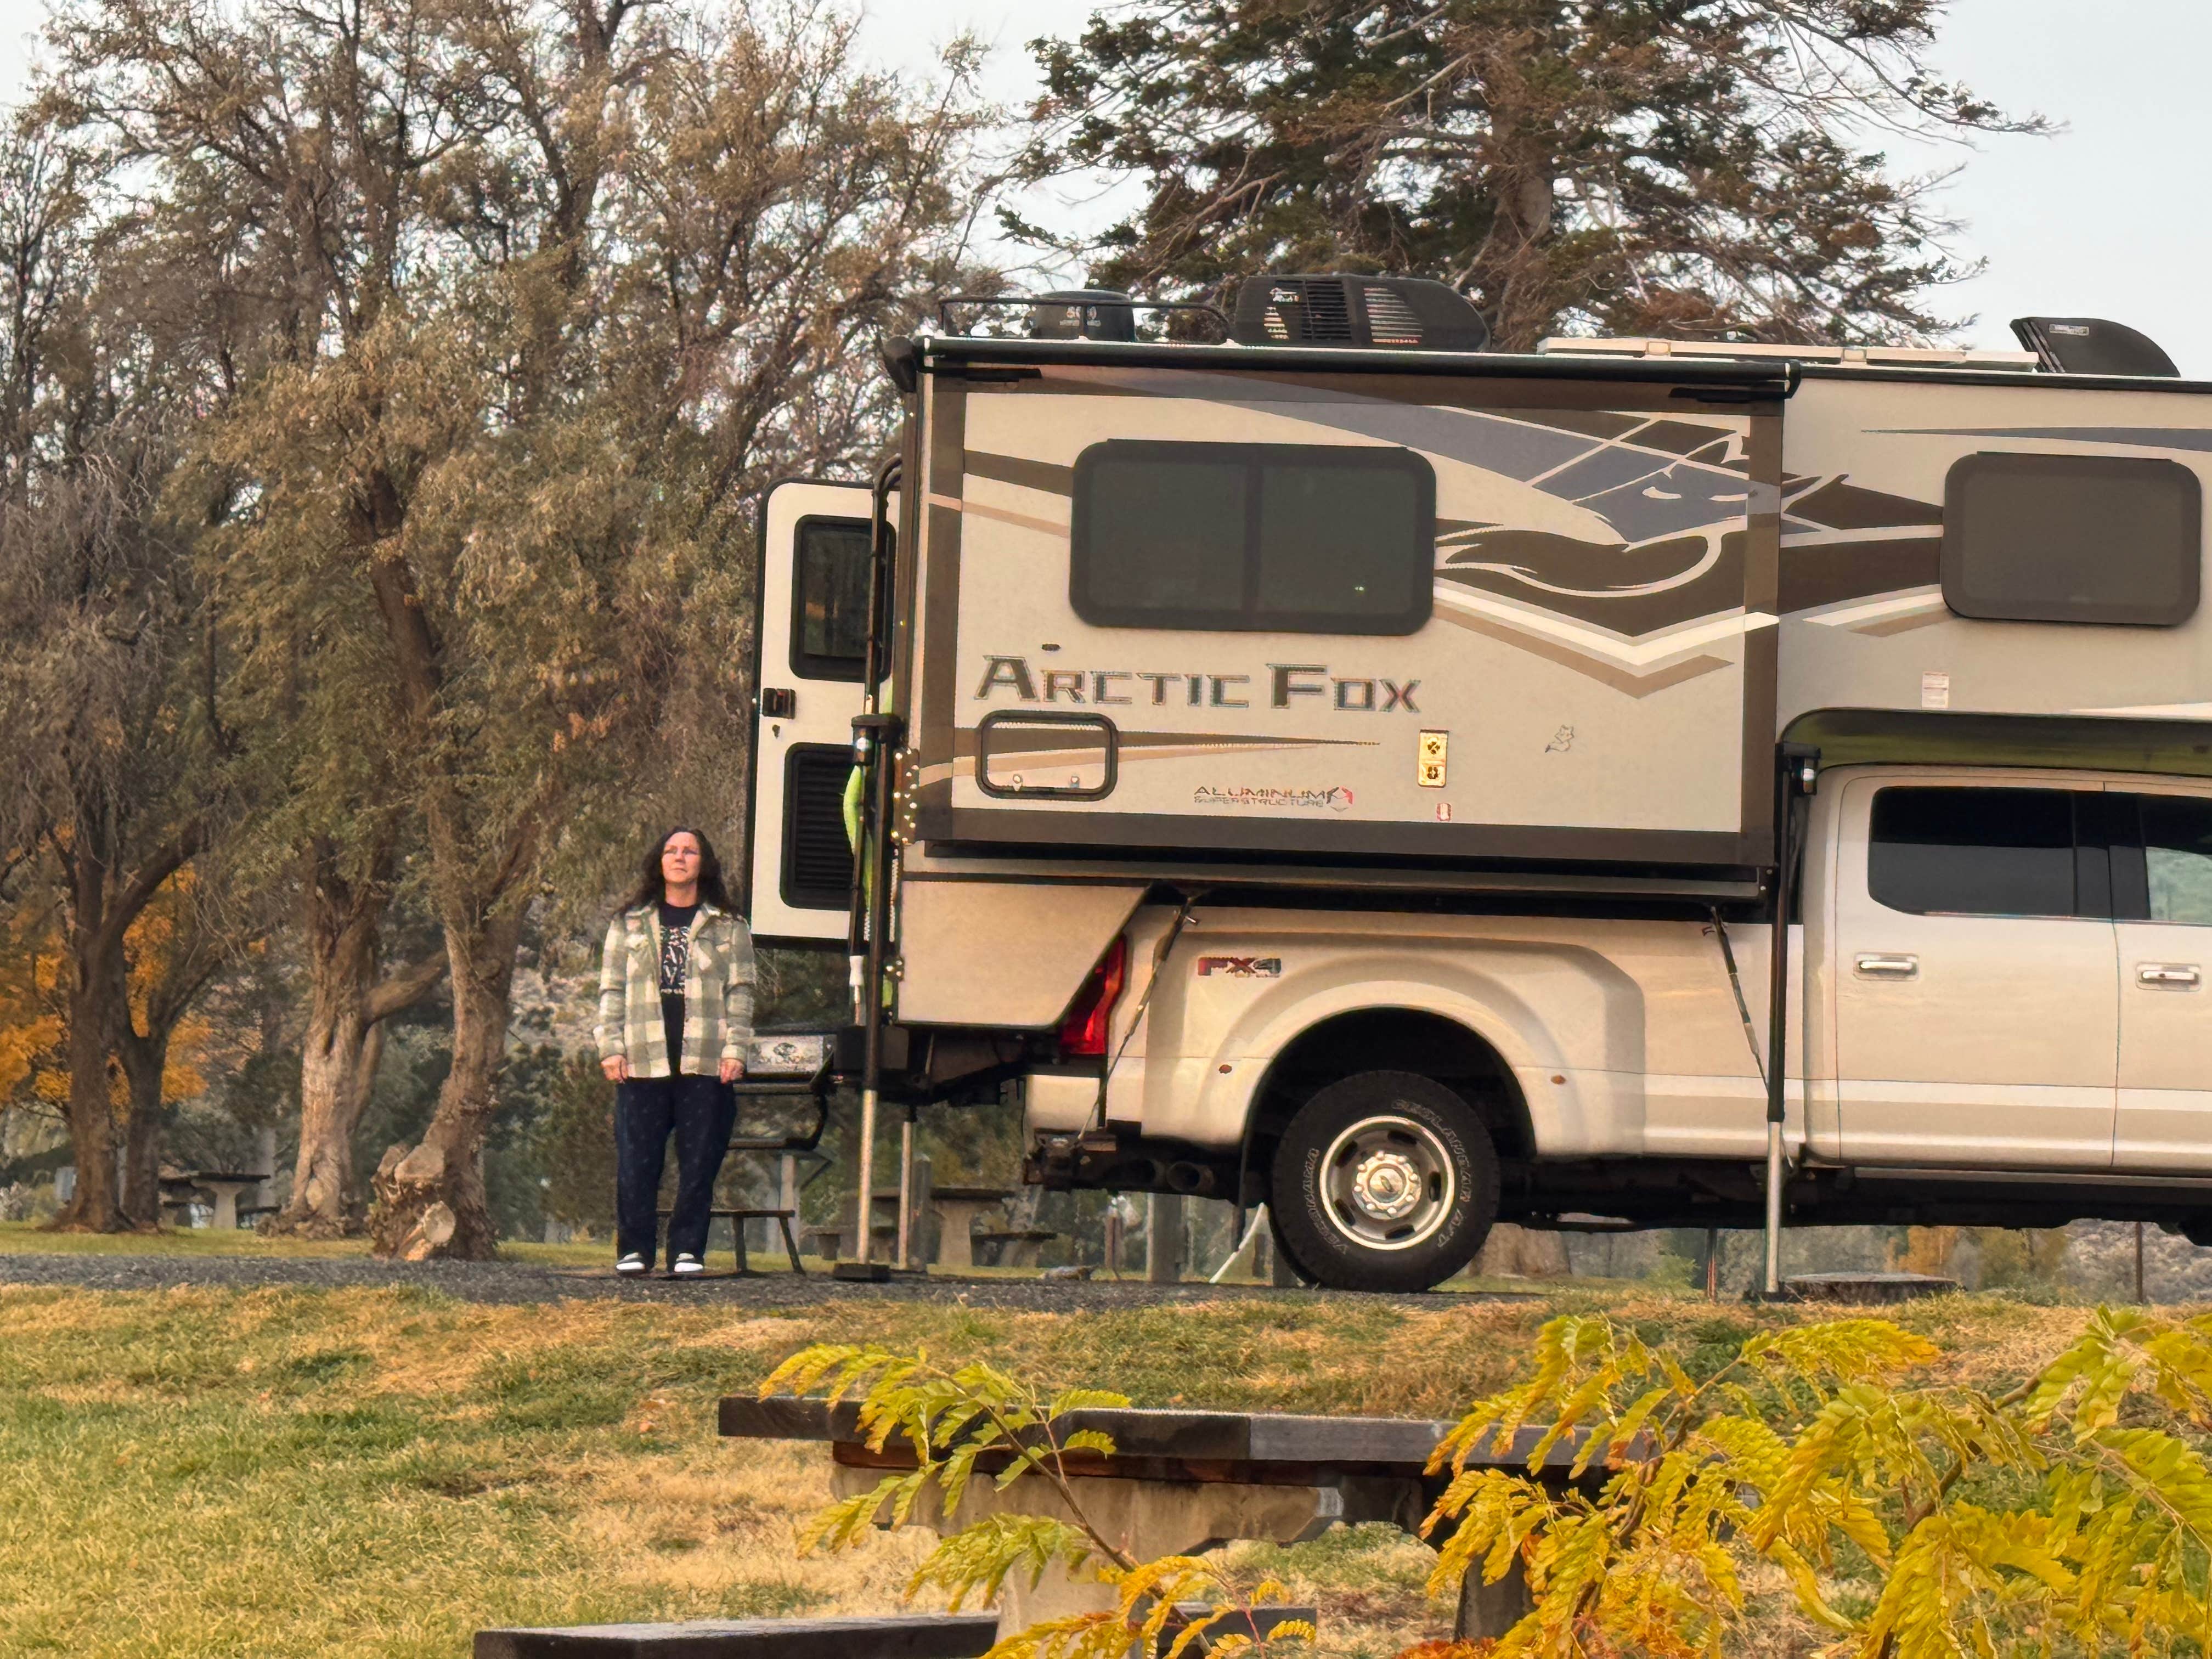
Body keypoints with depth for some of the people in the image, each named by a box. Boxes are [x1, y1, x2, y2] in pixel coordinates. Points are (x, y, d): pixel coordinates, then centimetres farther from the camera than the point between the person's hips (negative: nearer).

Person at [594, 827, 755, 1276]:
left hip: (705, 1065, -1)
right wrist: (611, 1048, 1)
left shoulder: (728, 928, 12)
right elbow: (612, 990, 12)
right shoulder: (630, 924, 14)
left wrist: (735, 1050, -3)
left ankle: (688, 1250, 4)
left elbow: (740, 993, 8)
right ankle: (634, 1250, 4)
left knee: (699, 1163, -2)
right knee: (636, 1162, -2)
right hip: (643, 1062, 1)